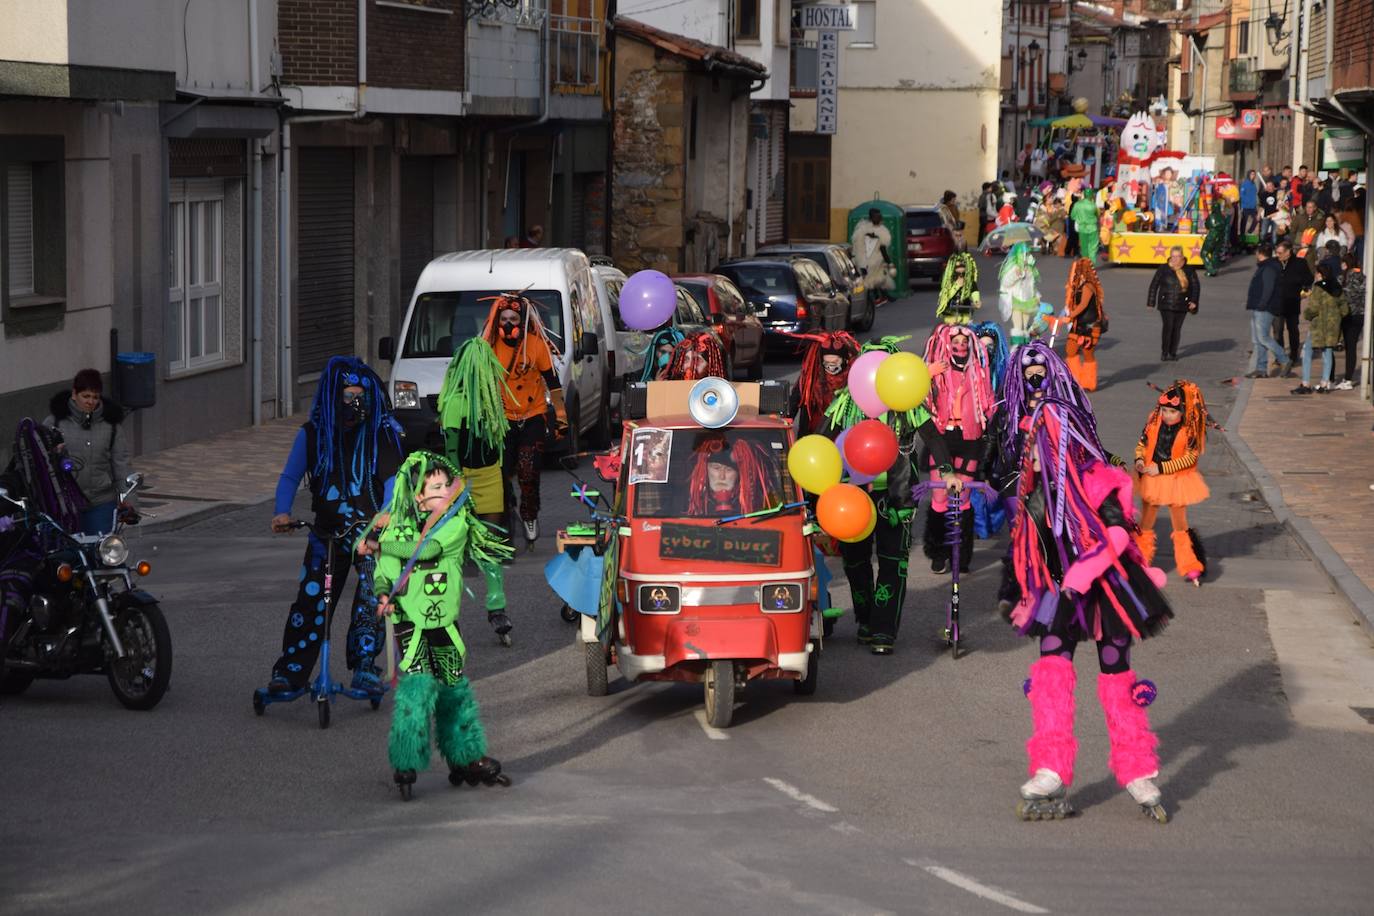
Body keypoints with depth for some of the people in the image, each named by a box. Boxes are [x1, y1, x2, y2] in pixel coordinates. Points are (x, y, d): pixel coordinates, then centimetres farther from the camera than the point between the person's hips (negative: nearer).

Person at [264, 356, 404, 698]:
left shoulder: (383, 434, -2)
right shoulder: (313, 434, 2)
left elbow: (392, 478, -6)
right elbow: (289, 477, 7)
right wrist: (282, 512, -11)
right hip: (326, 532, 1)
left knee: (373, 593, -20)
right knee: (310, 600, -5)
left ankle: (364, 666, -10)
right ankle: (289, 672, 5)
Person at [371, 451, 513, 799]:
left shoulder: (457, 522, -2)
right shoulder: (398, 525, 0)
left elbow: (425, 548, -16)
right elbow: (384, 572, 1)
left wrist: (378, 545, -9)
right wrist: (384, 595, -20)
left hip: (445, 624, 2)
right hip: (411, 624, -2)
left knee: (455, 691, 13)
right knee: (417, 687, -16)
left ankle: (467, 759, 28)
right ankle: (405, 765, -10)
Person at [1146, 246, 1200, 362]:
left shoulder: (1189, 270, 3)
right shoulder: (1163, 269, -1)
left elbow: (1196, 286, 8)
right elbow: (1154, 285, 3)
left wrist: (1194, 301, -3)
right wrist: (1151, 302, 2)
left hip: (1182, 305, 2)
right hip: (1166, 305, -2)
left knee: (1177, 329, 6)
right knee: (1168, 327, -12)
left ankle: (1173, 353, 17)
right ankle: (1164, 353, -3)